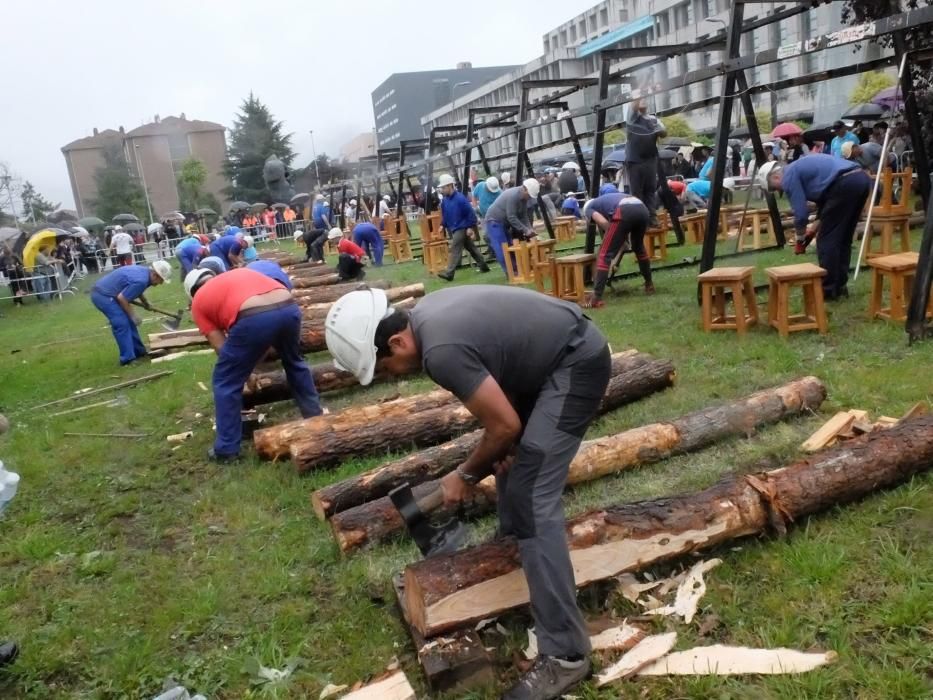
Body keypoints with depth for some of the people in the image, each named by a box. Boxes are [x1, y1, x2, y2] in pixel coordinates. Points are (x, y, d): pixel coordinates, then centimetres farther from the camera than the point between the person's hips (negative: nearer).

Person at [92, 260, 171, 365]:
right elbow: (121, 298, -23)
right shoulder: (141, 280, -26)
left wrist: (145, 301, 28)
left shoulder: (144, 271, 6)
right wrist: (132, 315, -12)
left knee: (128, 321, 15)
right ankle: (128, 358, -7)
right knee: (122, 324, -11)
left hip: (103, 293, 11)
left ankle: (138, 351, 23)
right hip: (102, 296, -11)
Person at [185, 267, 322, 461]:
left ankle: (227, 449, 21)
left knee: (226, 382, 15)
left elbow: (221, 348, 18)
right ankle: (315, 415, 44)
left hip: (254, 319, -5)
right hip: (289, 308, 5)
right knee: (295, 362, 33)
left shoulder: (199, 302, 24)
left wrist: (240, 363, 35)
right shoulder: (241, 272, 36)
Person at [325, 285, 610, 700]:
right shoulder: (425, 315, 1)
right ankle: (512, 545, 46)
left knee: (532, 498, -15)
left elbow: (505, 426, -19)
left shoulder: (441, 351, -28)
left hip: (577, 363, -10)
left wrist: (466, 475, -3)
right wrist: (498, 451, 5)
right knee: (512, 455, 25)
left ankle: (564, 654, -10)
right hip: (555, 351, 10)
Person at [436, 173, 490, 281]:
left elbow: (470, 213, -16)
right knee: (471, 248, 16)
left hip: (462, 228, -8)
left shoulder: (460, 198, -19)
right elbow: (444, 215, 17)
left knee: (455, 249, -13)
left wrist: (470, 227, -17)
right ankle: (483, 266, 27)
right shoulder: (444, 201, 3)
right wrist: (444, 226, 7)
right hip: (453, 229, 8)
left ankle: (449, 273, -16)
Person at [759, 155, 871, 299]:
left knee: (827, 240, 2)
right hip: (862, 179, 10)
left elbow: (800, 212, 1)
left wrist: (799, 241, 15)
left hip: (845, 184, -9)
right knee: (843, 239, 18)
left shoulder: (789, 177, 3)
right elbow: (825, 201, 33)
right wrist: (815, 228, 30)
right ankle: (839, 285, 24)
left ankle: (828, 289, 7)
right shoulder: (802, 168, 31)